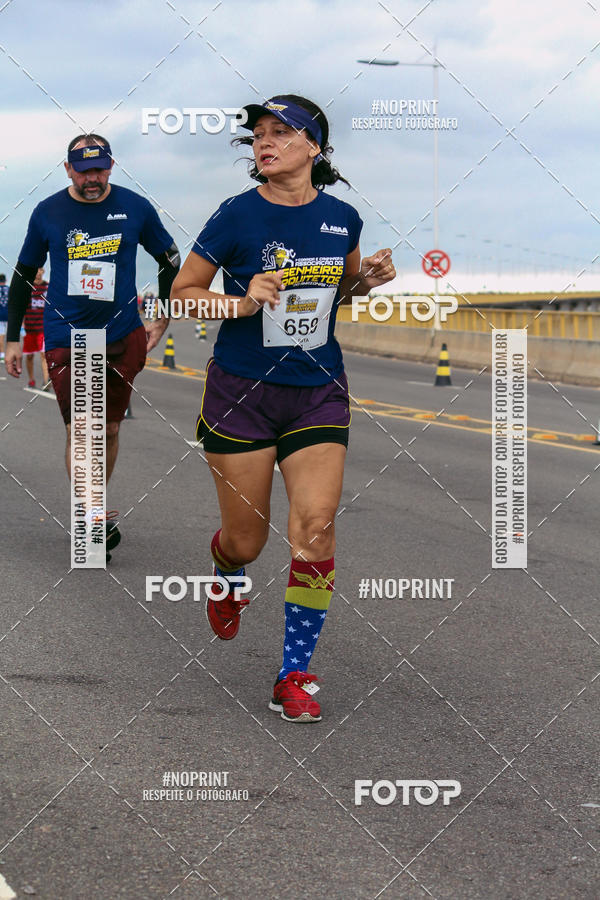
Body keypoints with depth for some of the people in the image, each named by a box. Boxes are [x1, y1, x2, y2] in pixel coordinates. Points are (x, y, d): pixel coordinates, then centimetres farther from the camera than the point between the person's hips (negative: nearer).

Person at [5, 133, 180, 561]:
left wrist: (162, 320, 9)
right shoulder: (47, 213, 0)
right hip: (65, 337, -1)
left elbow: (170, 260, 13)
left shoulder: (135, 208, -1)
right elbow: (23, 275, 11)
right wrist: (13, 338, 10)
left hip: (122, 335, 1)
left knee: (110, 430, 9)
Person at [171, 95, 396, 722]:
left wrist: (368, 279, -1)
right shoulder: (237, 215, -9)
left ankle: (294, 676, -4)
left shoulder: (341, 218, 2)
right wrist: (243, 303, -19)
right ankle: (226, 573, 45)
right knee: (246, 540, 4)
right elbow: (182, 292, -2)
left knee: (315, 524, -14)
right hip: (241, 391, -2)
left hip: (317, 391, 2)